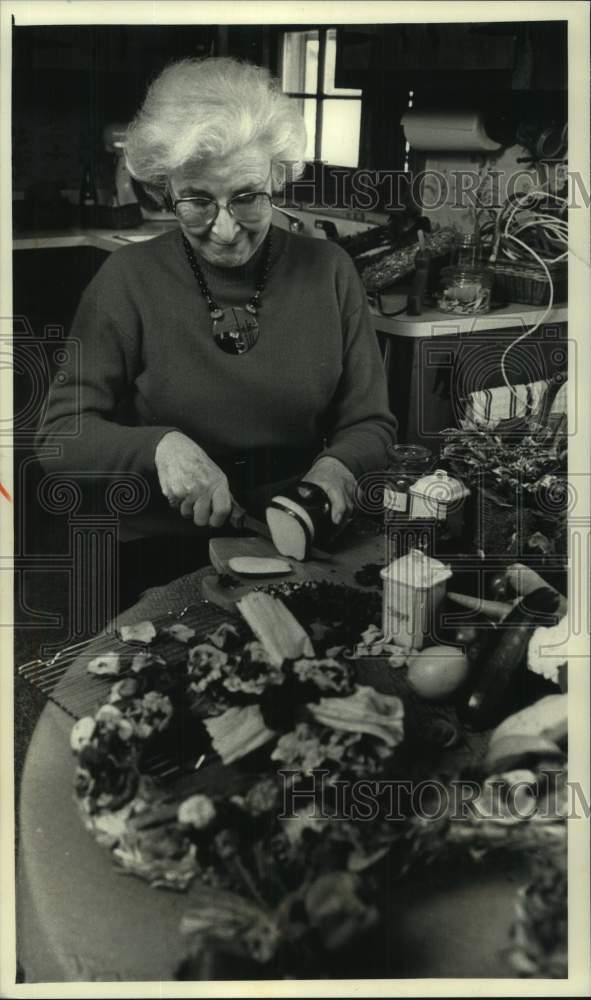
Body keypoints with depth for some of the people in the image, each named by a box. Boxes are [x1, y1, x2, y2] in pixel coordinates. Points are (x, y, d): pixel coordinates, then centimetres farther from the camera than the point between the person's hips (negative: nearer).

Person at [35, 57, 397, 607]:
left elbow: (369, 424, 5)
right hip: (162, 556, -1)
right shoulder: (129, 278, -3)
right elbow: (61, 436, -4)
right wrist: (159, 445, -23)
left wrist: (334, 468, -17)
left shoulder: (327, 271, 2)